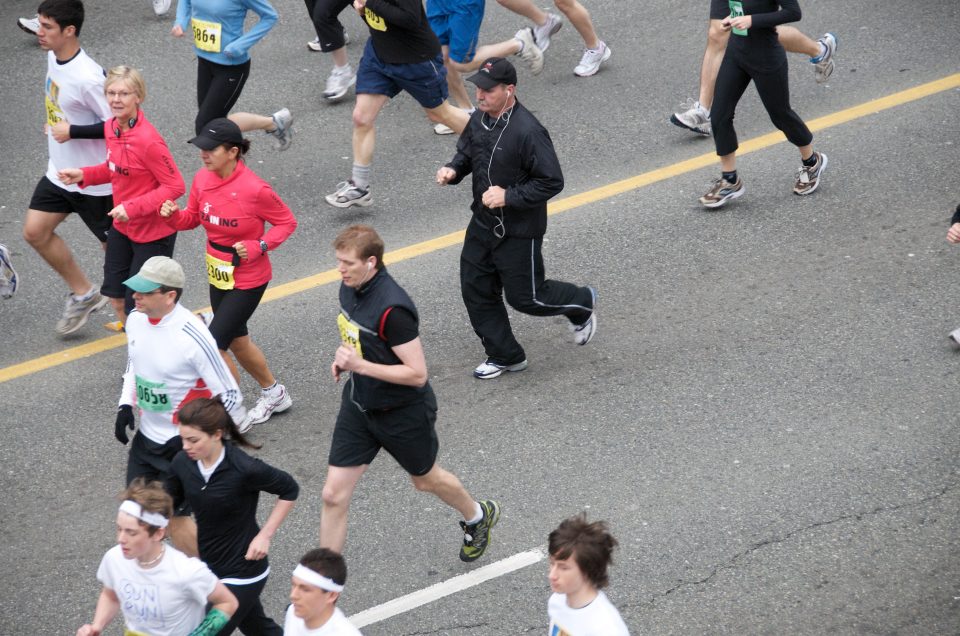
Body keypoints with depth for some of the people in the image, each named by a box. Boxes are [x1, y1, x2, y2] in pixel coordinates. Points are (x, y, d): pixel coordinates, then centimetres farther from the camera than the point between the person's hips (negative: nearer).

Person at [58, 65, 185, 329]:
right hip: (122, 227, 8)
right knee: (116, 296, 19)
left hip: (153, 234, -8)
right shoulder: (111, 127, -3)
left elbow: (175, 186, -24)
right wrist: (84, 175, -2)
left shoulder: (148, 141, -28)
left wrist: (133, 208, -28)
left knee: (137, 306, 1)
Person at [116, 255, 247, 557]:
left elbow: (230, 395, -20)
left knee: (173, 518, -2)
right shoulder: (136, 320, -4)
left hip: (182, 443, -7)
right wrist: (126, 405, 4)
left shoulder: (192, 335, -27)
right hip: (146, 436, 7)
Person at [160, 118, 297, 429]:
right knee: (237, 341, 21)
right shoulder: (202, 180, -6)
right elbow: (193, 218, 8)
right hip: (218, 276, 7)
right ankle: (274, 394, 44)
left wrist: (258, 247, -25)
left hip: (247, 281, -7)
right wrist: (172, 215, -13)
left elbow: (287, 222, -12)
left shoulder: (254, 189, -25)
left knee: (214, 344, -8)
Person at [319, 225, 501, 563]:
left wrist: (361, 365, -32)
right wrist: (345, 357, -2)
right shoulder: (350, 287, -5)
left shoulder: (392, 308, -32)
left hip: (403, 413, -7)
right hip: (358, 405, 7)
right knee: (333, 495, 2)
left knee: (425, 479, 21)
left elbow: (417, 373, -29)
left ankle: (478, 516, 52)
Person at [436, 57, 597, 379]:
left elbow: (552, 181, -22)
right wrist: (453, 170, -7)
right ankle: (504, 355, 29)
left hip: (519, 231, -7)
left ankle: (582, 303, 35)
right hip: (482, 223, 7)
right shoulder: (478, 120, -3)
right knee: (476, 291, 11)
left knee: (525, 297, 6)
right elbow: (466, 154, 15)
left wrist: (509, 196, -27)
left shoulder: (527, 131, -27)